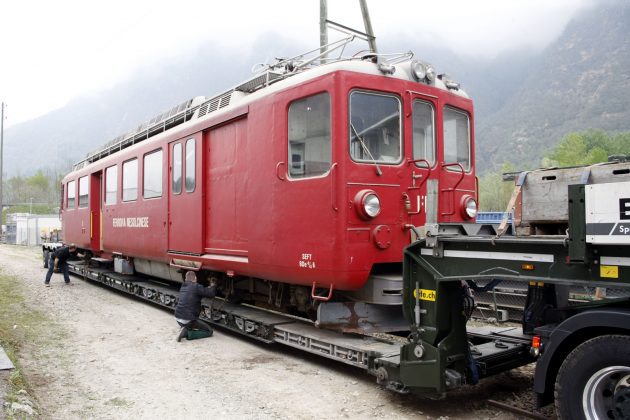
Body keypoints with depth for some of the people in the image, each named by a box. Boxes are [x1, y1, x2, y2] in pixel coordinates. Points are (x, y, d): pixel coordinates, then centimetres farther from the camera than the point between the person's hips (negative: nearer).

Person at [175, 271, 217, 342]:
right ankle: (188, 333, -12)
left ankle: (186, 329, 11)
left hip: (177, 317, 8)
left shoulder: (183, 287, 12)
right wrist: (213, 286, 11)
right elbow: (211, 294, -12)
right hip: (188, 319, -8)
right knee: (209, 331, 3)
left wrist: (209, 288, 23)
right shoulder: (196, 286, -12)